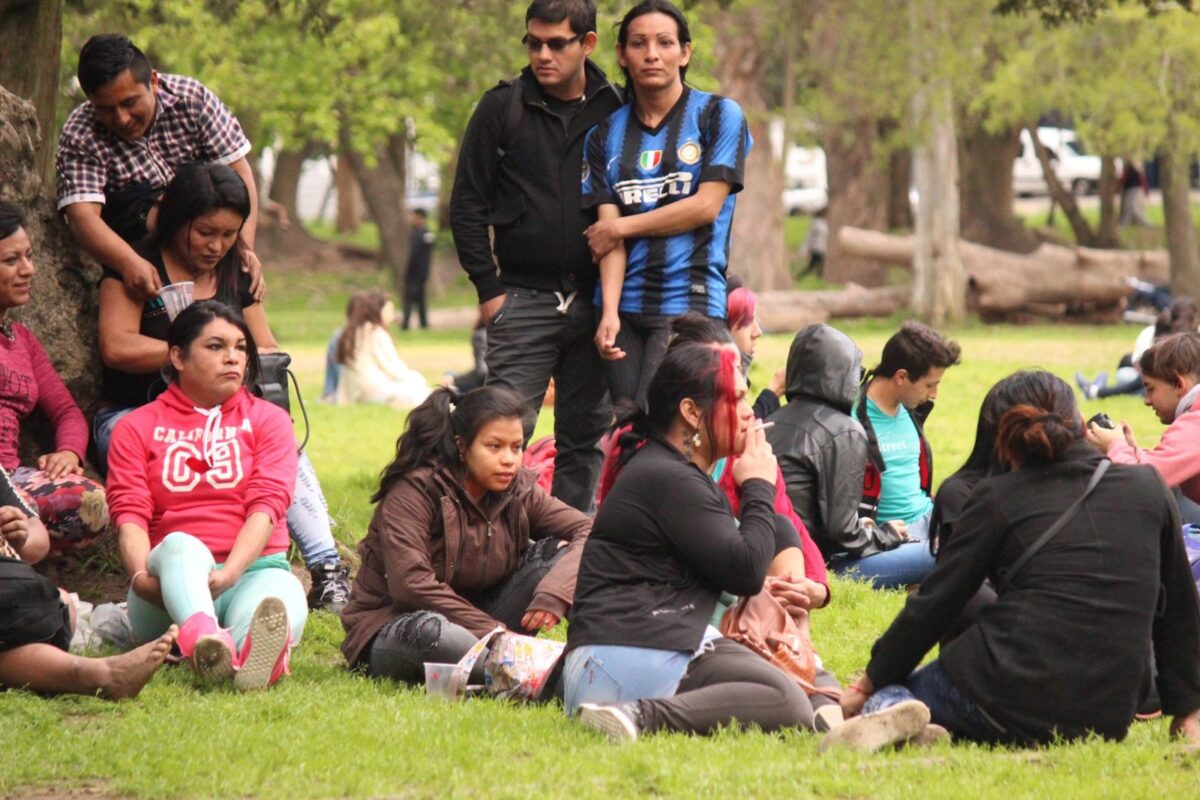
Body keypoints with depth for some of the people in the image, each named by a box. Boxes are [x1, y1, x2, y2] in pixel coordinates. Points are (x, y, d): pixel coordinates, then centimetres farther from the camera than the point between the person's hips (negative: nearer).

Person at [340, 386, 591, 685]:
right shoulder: (415, 490, -15)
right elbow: (410, 584, -25)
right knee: (430, 632, -43)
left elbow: (587, 530, -5)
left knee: (559, 551, -9)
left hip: (475, 624, 6)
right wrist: (490, 629, -26)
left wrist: (554, 594, -25)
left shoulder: (518, 490, 1)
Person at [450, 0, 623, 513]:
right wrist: (488, 288, -2)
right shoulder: (502, 109, 2)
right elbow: (467, 204, 5)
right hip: (524, 298, -2)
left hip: (594, 301, 2)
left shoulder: (615, 112, 5)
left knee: (586, 437, 6)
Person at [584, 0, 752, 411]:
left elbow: (707, 206, -6)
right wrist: (609, 312, -12)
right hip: (624, 305, 4)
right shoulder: (605, 135, 12)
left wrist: (622, 226, 0)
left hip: (690, 300, -4)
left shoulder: (718, 115, 3)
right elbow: (607, 231, 3)